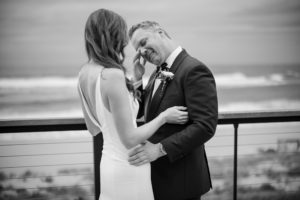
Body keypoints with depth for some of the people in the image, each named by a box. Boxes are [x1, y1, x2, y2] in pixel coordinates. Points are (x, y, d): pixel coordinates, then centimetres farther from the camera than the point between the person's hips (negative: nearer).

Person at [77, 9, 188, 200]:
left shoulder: (85, 73, 1)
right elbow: (130, 139, -22)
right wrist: (164, 117, -10)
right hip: (127, 168, -8)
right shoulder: (113, 75, -25)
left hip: (109, 161, 8)